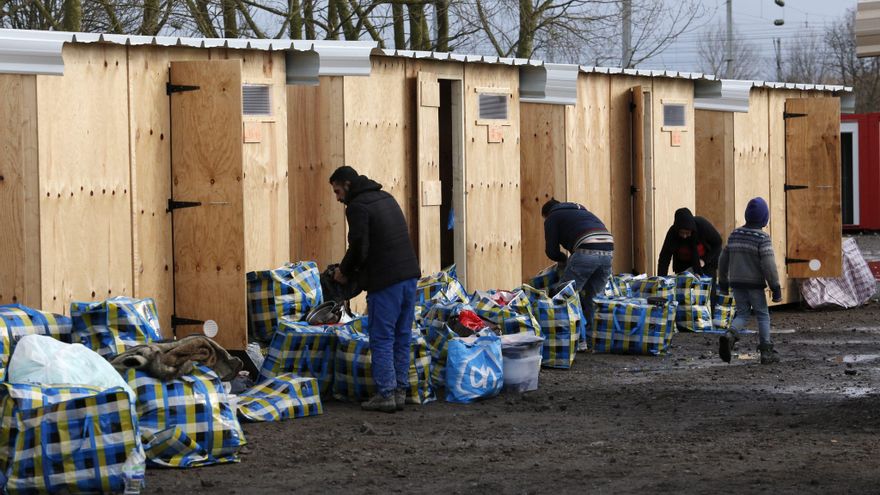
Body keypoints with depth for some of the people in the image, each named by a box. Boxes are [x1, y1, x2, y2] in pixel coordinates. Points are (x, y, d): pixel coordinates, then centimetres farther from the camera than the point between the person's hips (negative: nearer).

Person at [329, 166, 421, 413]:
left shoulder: (357, 206, -8)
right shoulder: (386, 198, 19)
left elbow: (359, 247, -15)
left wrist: (344, 270, 4)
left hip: (385, 281, -8)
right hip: (409, 274, 8)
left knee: (381, 338, -3)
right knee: (402, 337, 12)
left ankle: (385, 394, -3)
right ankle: (400, 390, 15)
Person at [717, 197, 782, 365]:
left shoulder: (735, 235, 6)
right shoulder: (762, 238, -13)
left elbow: (724, 258, 12)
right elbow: (768, 264, -18)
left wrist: (723, 280, 25)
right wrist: (775, 287, -12)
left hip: (736, 282, 5)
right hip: (754, 284, -5)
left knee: (742, 314, 12)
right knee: (763, 316, 8)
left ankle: (730, 335, -16)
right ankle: (766, 352, 8)